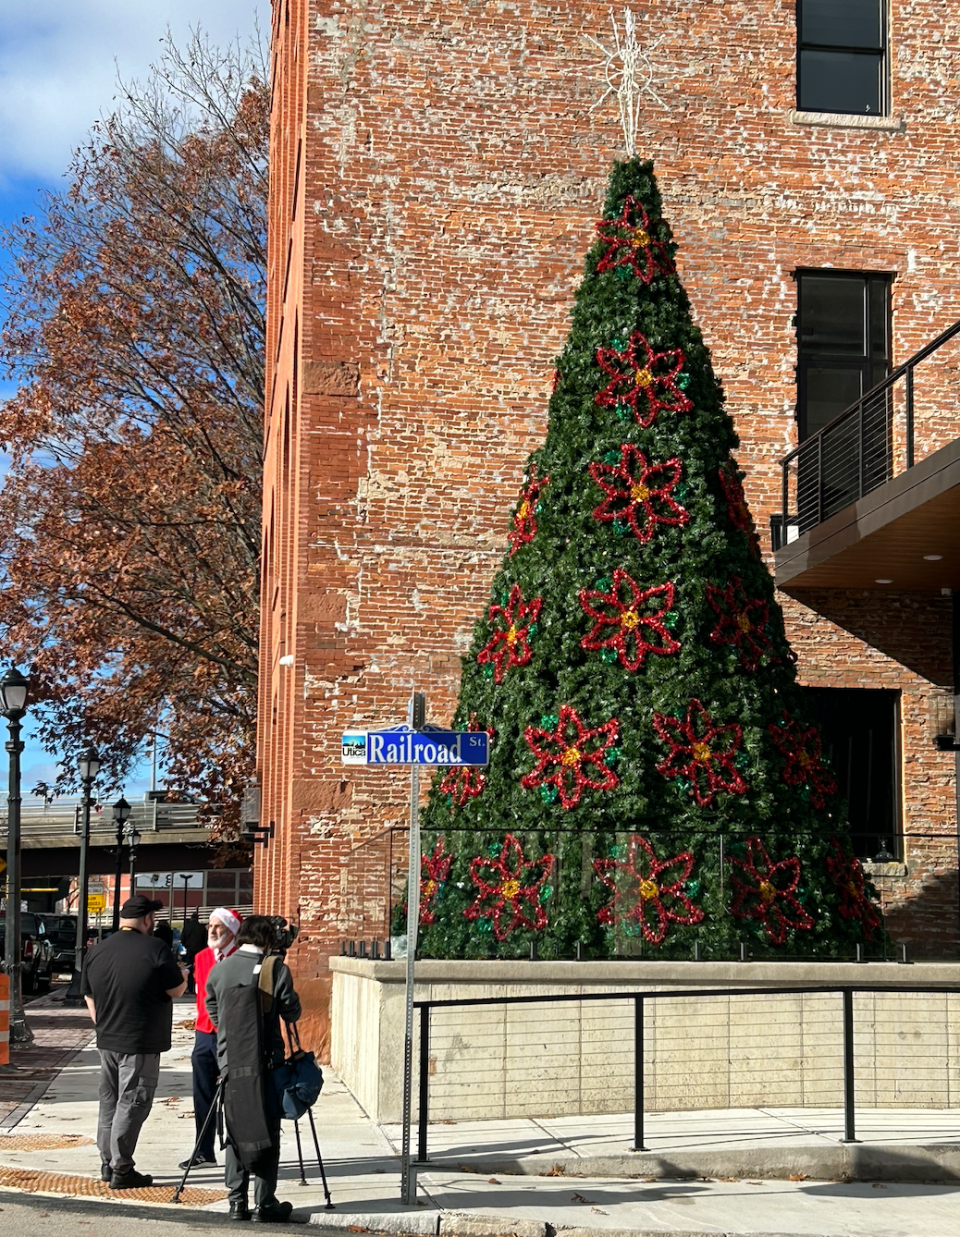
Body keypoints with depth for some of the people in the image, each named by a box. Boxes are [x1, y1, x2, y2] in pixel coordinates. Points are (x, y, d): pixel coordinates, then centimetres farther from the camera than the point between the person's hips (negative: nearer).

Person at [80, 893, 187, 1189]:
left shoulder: (96, 952, 7)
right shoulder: (154, 949, -14)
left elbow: (89, 998, 14)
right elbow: (176, 990, -10)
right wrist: (181, 974, 10)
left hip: (107, 1041, 7)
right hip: (141, 1044, -7)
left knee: (109, 1102, 16)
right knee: (131, 1104, -2)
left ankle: (107, 1164, 22)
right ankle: (121, 1170, 0)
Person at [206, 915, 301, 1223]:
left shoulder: (219, 970, 4)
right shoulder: (276, 969, -9)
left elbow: (213, 1013, 13)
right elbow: (291, 1013, -4)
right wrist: (291, 996, 17)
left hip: (230, 1063, 4)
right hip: (265, 1064, -3)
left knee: (235, 1134, 11)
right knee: (266, 1134, 3)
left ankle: (237, 1201, 11)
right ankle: (265, 1203, 2)